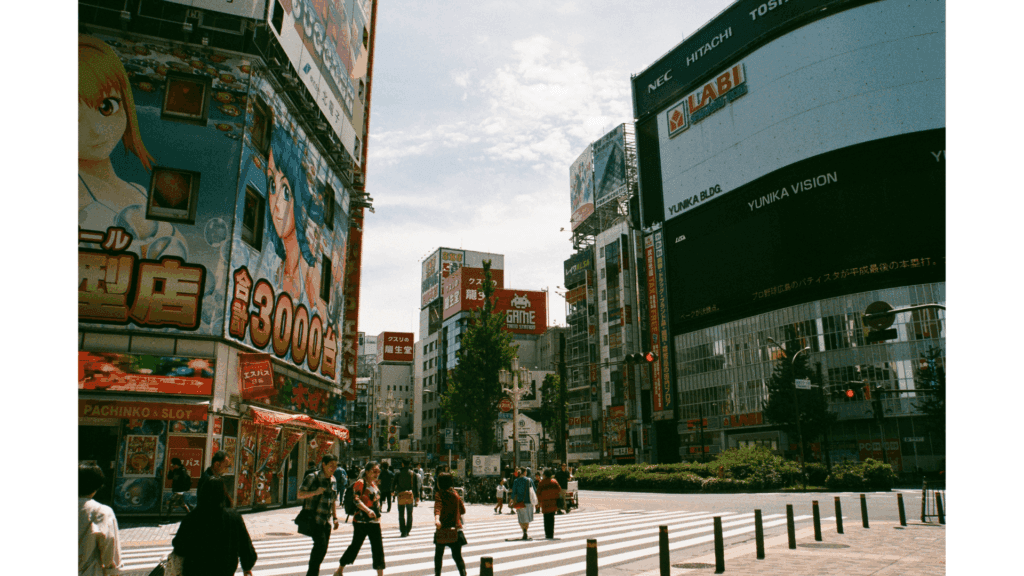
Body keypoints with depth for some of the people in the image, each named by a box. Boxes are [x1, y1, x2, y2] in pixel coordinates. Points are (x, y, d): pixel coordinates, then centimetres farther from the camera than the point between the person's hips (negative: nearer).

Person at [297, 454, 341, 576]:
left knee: (323, 549, 7)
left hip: (326, 520, 7)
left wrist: (335, 517, 16)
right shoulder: (313, 477, -8)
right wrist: (315, 492, -25)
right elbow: (299, 494, -10)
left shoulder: (333, 480, 12)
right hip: (313, 519, -7)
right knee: (320, 545, -15)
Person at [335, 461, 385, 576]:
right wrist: (368, 510, -35)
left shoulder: (375, 484, 13)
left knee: (378, 549, 2)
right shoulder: (360, 483, -11)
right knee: (355, 546, 6)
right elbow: (356, 499, -24)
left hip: (374, 522, 7)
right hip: (361, 521, -7)